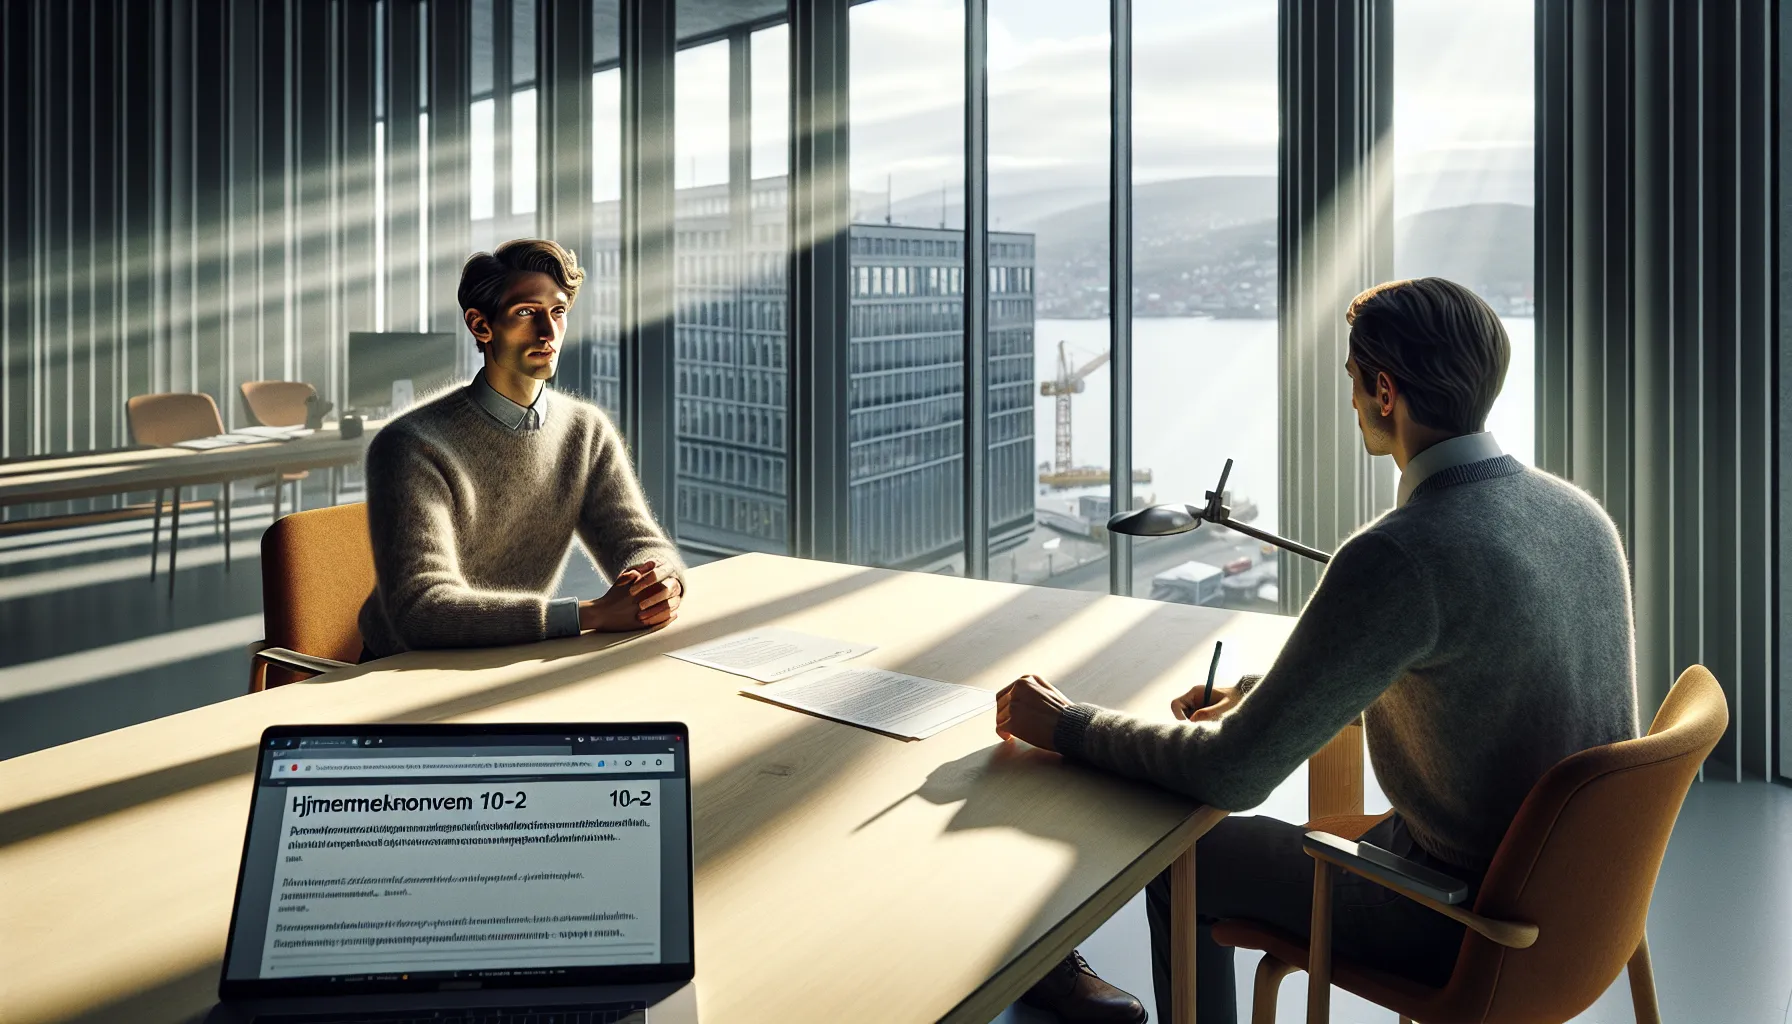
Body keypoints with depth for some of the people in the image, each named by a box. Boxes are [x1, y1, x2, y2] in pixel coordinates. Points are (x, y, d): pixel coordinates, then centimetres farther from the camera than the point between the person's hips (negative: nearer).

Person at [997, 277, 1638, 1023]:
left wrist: (1064, 726, -10)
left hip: (1473, 923, -8)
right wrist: (1253, 695, 10)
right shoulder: (1579, 512, 0)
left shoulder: (1397, 556, -29)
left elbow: (1232, 774, -24)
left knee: (1185, 858, 9)